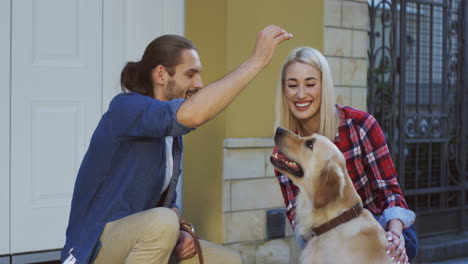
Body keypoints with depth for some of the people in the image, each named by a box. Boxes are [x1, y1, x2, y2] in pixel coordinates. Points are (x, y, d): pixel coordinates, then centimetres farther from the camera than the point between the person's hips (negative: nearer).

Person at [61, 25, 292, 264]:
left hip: (139, 242, 8)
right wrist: (256, 60, -32)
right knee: (160, 221, -35)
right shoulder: (125, 107, -18)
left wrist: (177, 235, -7)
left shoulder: (173, 134, 9)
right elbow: (193, 115, -38)